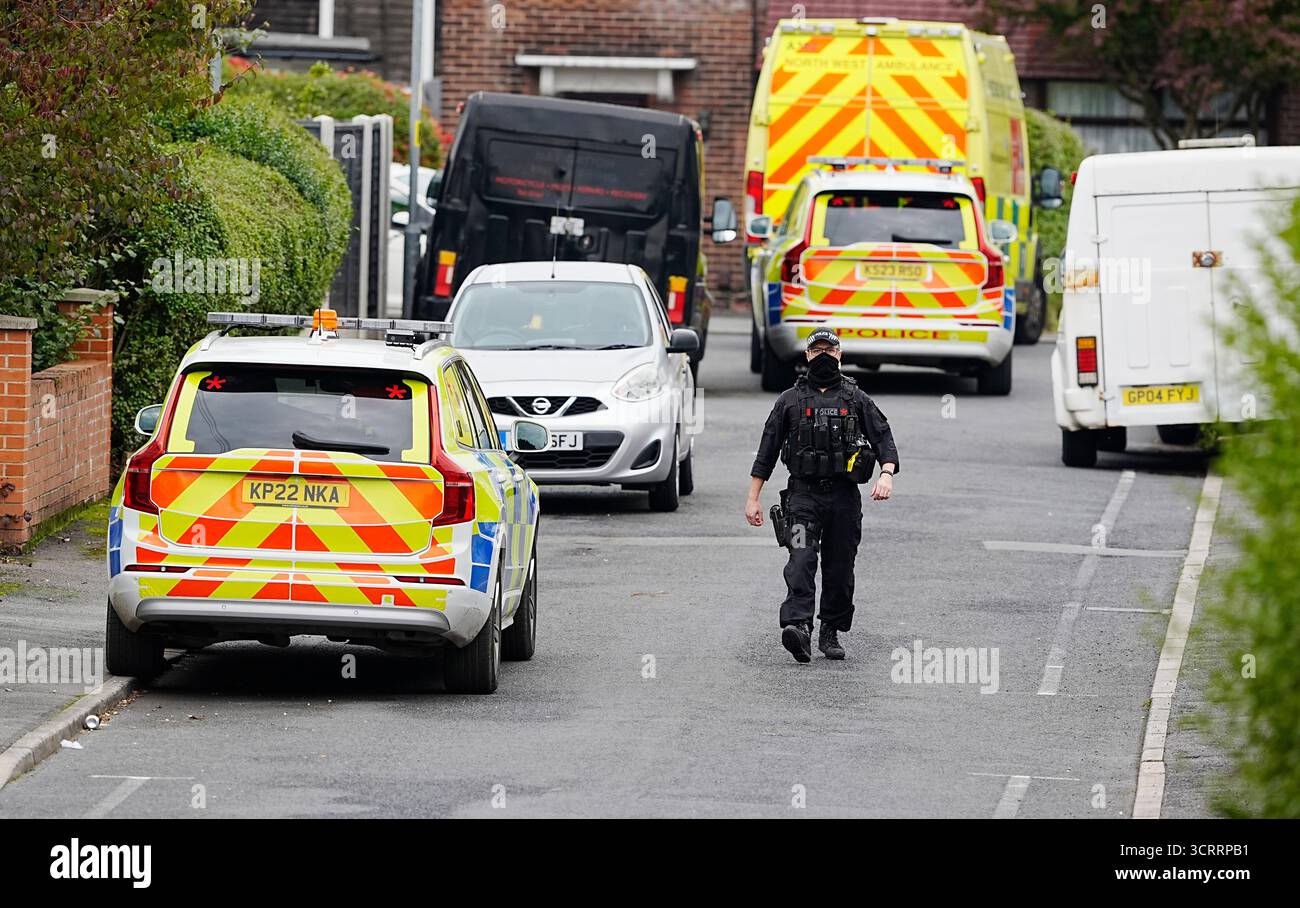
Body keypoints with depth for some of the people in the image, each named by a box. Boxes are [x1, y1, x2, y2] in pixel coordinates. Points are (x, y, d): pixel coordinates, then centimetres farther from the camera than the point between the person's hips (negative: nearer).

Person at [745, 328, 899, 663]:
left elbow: (883, 437, 5)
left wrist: (887, 474, -16)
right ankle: (798, 626, -33)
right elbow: (767, 449, 11)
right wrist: (753, 498, 6)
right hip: (803, 494, -1)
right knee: (801, 559, -19)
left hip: (844, 496, 1)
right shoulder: (790, 400, 11)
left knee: (840, 569, 4)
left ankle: (831, 632, 17)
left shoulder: (856, 399, 11)